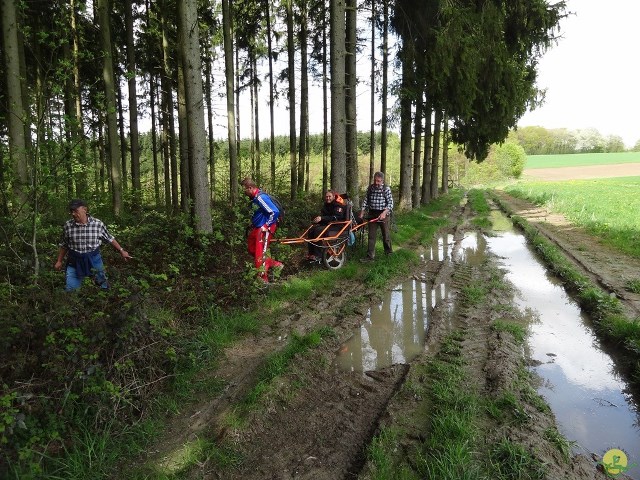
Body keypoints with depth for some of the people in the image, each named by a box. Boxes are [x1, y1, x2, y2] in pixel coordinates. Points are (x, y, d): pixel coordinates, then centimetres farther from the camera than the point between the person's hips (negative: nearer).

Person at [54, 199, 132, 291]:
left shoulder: (98, 224, -10)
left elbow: (110, 239, 4)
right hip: (74, 263, 1)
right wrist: (59, 261, 13)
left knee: (103, 287, 12)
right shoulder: (67, 225, -6)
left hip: (94, 261, -1)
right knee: (70, 290, 7)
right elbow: (63, 245, 7)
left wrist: (121, 250, 7)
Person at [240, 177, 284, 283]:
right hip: (257, 228, 11)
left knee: (260, 254, -5)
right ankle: (275, 265, 21)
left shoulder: (261, 197, -21)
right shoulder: (254, 197, 9)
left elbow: (275, 212, -26)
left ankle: (263, 279, 7)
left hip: (264, 229, -11)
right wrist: (253, 224, 16)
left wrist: (266, 226, -20)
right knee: (252, 249, 17)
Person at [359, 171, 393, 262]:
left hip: (383, 214, -3)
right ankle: (370, 256, 5)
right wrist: (362, 212, 3)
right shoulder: (370, 188, 3)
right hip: (372, 214, 3)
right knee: (371, 236, 2)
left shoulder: (386, 189, -8)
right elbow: (365, 200, 9)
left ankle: (388, 251, 32)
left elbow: (390, 203, -12)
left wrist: (384, 213, -24)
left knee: (386, 235, 10)